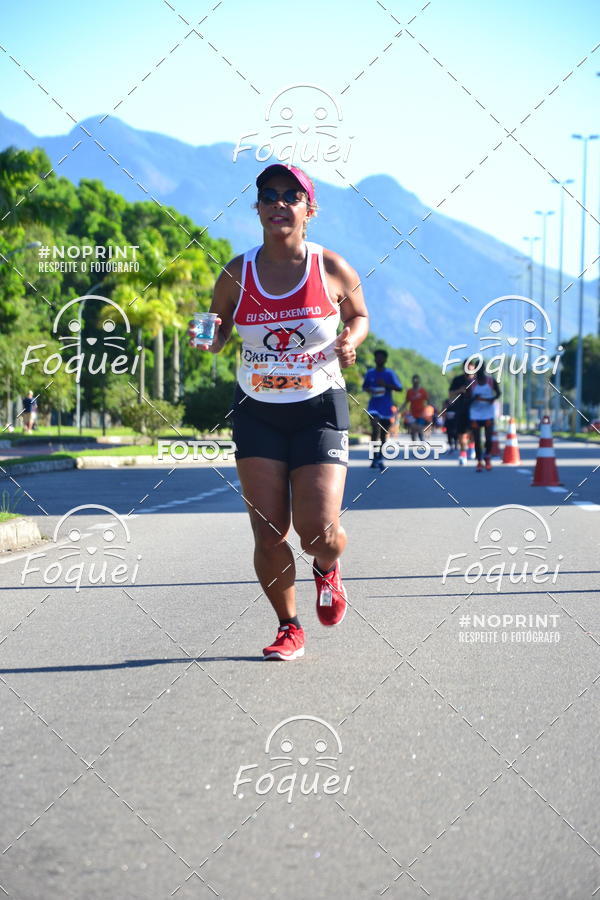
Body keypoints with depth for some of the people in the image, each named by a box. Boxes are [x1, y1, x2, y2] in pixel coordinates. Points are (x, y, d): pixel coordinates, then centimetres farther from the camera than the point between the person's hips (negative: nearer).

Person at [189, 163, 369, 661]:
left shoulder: (332, 268, -6)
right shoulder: (237, 274, -3)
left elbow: (359, 315, 11)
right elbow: (219, 331, 10)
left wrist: (350, 341, -10)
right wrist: (206, 339, -13)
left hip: (320, 409, -1)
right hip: (258, 411, 2)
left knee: (319, 532, -11)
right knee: (268, 535, -2)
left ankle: (328, 569, 28)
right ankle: (289, 628, 21)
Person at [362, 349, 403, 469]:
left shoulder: (390, 373, -1)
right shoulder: (370, 373, 5)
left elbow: (399, 388, -5)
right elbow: (364, 386, 17)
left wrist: (386, 384, -19)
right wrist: (368, 390, -7)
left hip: (387, 408, 0)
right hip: (374, 406, 0)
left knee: (383, 434, 9)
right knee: (375, 429, -21)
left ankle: (380, 458, 26)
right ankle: (375, 458, -21)